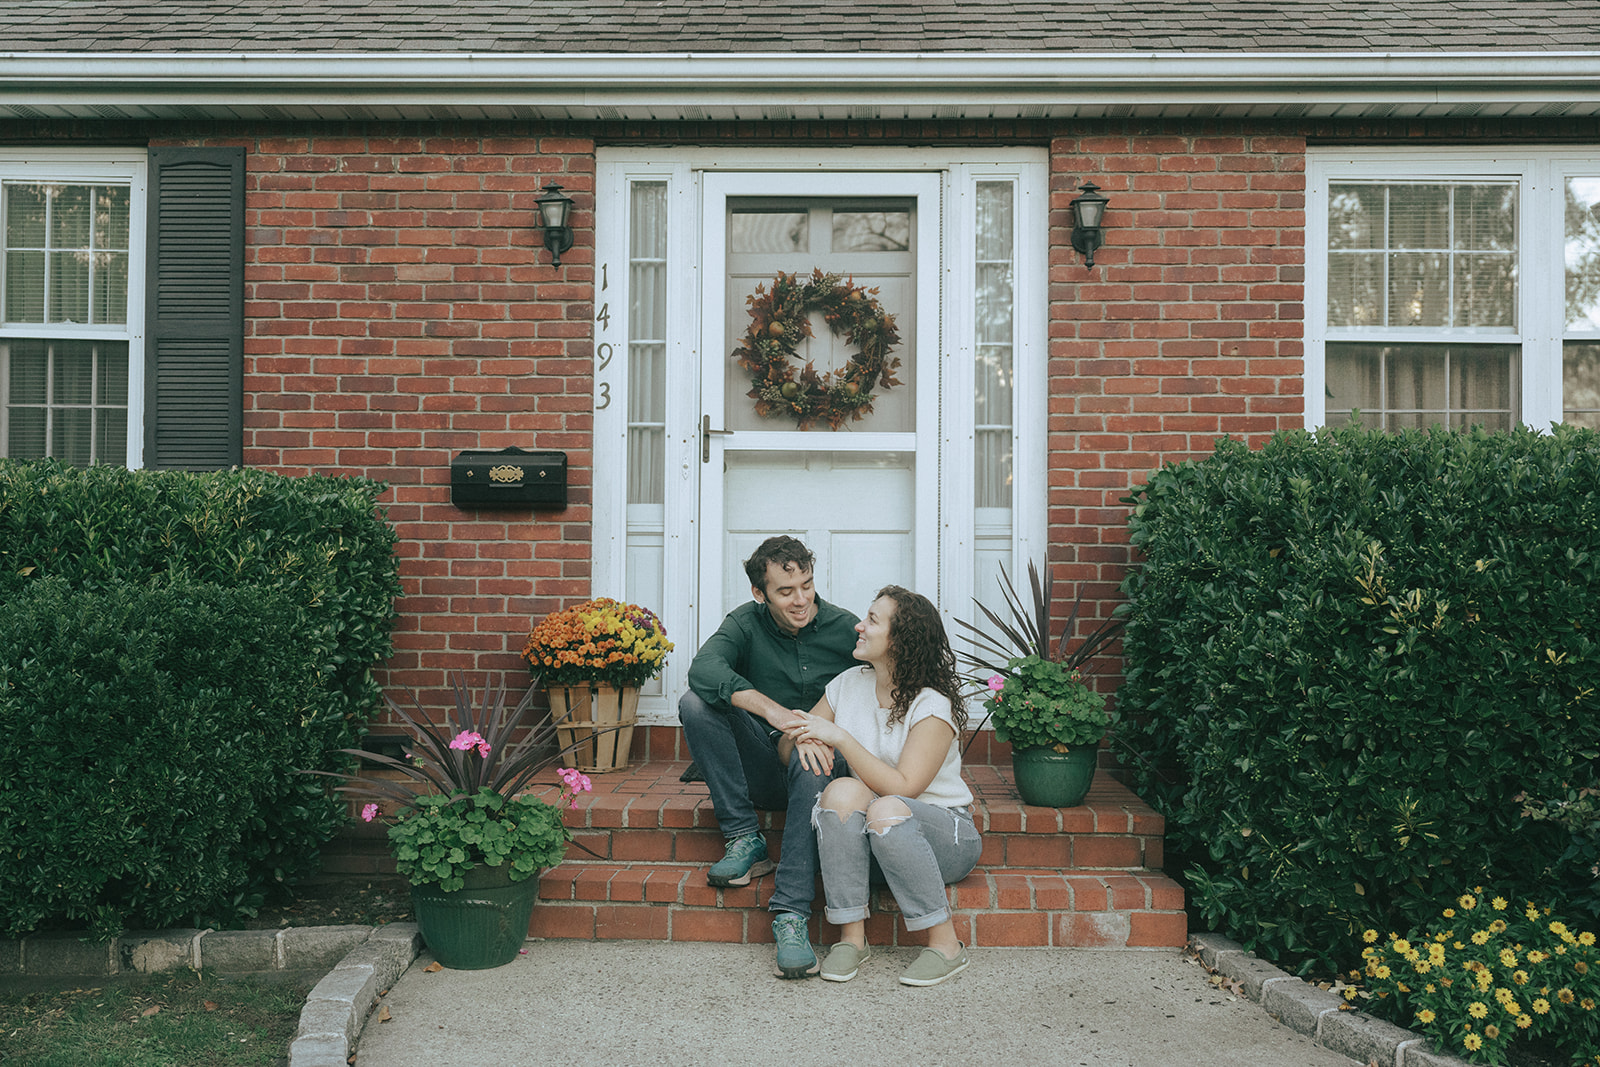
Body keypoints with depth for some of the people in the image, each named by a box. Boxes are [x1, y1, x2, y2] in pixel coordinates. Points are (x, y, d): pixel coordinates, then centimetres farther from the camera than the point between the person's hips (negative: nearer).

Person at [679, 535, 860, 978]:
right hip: (760, 771, 2)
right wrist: (777, 713, -37)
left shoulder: (844, 629, -3)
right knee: (695, 703, -21)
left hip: (816, 764, -2)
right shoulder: (747, 623, -3)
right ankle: (745, 839, -17)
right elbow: (704, 669, -24)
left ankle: (791, 914, -36)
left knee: (813, 766, -38)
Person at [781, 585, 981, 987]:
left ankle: (946, 944, -21)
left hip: (945, 834, -4)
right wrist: (802, 739, -14)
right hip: (869, 842, 4)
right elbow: (791, 743, 11)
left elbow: (902, 788, -25)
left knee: (886, 810, -36)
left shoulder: (932, 706, -15)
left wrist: (840, 738, -25)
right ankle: (851, 938, -22)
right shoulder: (848, 684, 3)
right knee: (842, 790, -28)